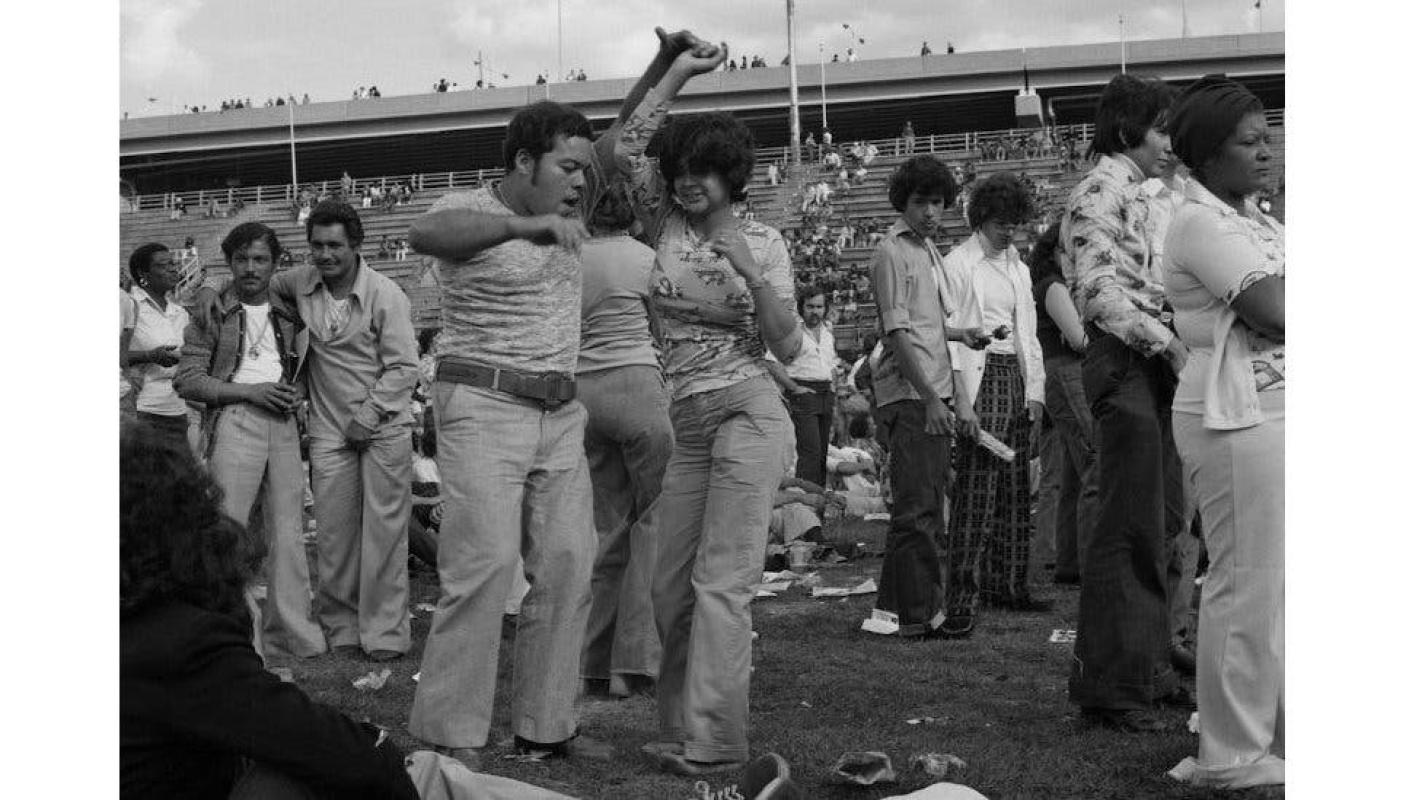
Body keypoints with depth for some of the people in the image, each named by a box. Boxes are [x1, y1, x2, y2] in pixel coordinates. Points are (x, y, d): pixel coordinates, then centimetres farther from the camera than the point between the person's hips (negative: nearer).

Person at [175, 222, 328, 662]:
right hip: (234, 422, -4)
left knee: (287, 531, 3)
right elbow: (188, 380, -2)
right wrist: (250, 391, -11)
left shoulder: (288, 312, 17)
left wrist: (296, 391, 1)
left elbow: (303, 368, 25)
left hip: (283, 423, 4)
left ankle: (289, 628, 10)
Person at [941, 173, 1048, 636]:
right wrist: (960, 397, -16)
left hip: (1015, 379, 7)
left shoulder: (1018, 268, 20)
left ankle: (1006, 584, 15)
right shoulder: (958, 265, -2)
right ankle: (962, 600, -12)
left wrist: (1035, 391, 11)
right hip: (979, 378, -7)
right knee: (974, 492, -12)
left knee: (1016, 490, 6)